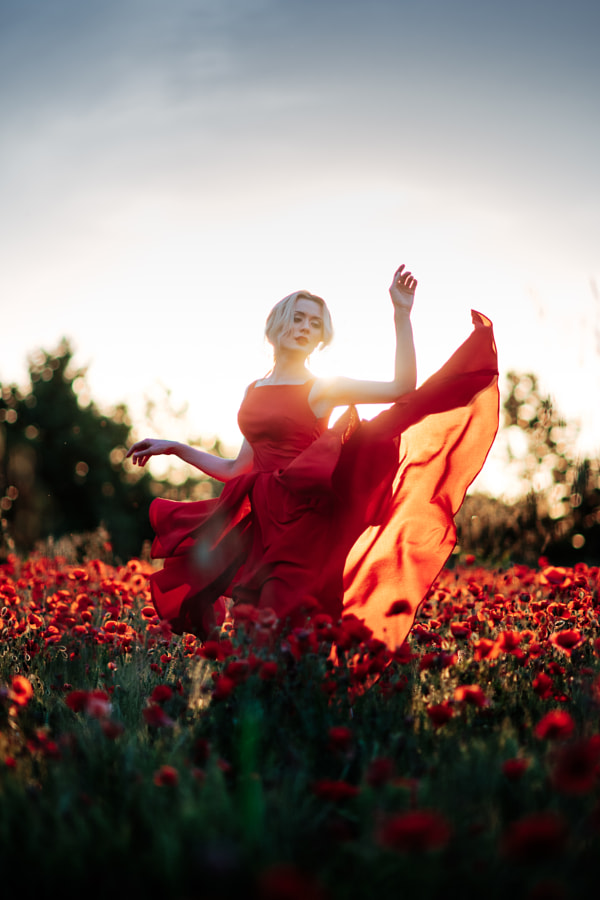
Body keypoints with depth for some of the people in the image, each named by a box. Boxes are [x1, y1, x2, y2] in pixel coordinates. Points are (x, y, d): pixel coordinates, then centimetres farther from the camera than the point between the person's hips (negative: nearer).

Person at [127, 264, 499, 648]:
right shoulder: (253, 391, 16)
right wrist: (174, 447, 22)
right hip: (263, 525, 6)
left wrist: (402, 314, -17)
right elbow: (240, 470, 20)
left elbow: (403, 387, -14)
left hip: (304, 523, -5)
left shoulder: (322, 388, -1)